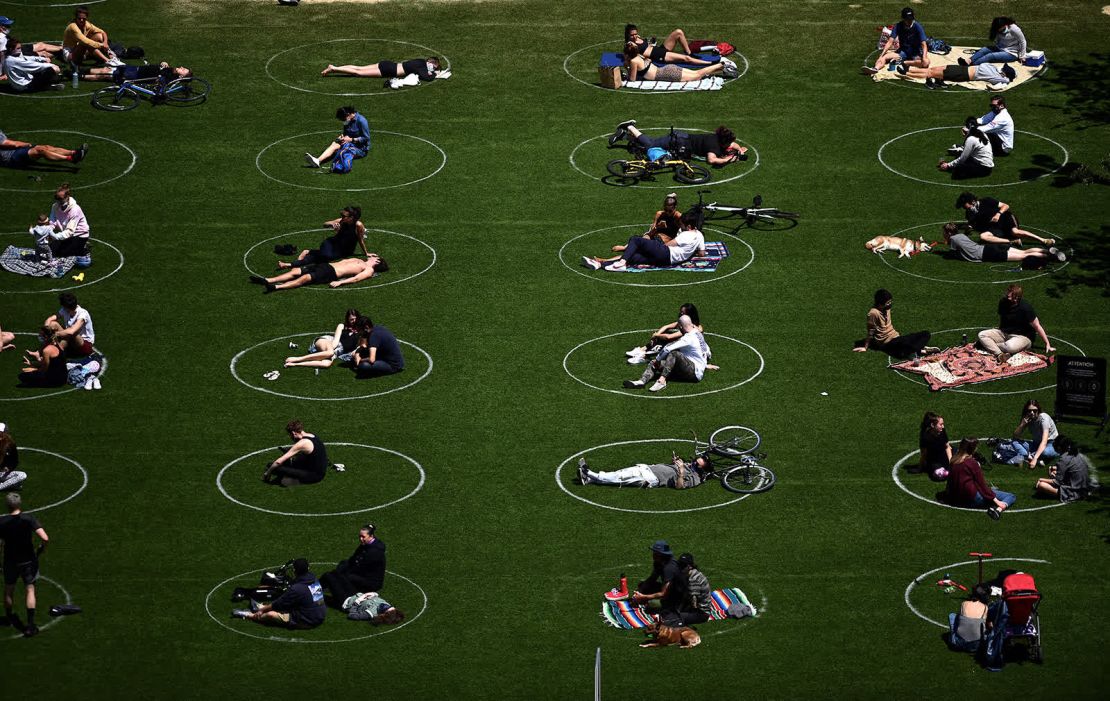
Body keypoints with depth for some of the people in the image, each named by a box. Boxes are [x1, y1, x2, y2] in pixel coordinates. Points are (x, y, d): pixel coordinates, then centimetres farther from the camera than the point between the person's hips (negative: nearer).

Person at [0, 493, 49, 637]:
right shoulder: (29, 519, -17)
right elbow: (45, 538, -24)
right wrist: (40, 550, -5)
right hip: (28, 560, -1)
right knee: (30, 590, 6)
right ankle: (30, 625, 1)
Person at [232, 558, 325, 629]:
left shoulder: (297, 589, -22)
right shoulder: (314, 580, 3)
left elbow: (279, 603, -8)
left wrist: (262, 609, 8)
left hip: (307, 621, -8)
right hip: (320, 617, 8)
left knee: (270, 614, -5)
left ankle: (250, 616, 18)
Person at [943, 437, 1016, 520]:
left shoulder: (954, 461, 6)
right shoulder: (972, 463, -13)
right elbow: (982, 485, -13)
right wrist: (996, 501, -12)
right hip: (972, 499, -8)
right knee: (1011, 497, -12)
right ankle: (998, 509, -38)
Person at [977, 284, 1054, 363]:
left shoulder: (1025, 308, -21)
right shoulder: (1003, 302, -5)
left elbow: (1037, 327, -16)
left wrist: (1047, 344, -14)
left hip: (1022, 336, -6)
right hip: (1004, 333, 6)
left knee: (1010, 347, -40)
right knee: (982, 335, -15)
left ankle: (990, 346, -11)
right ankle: (999, 354, -36)